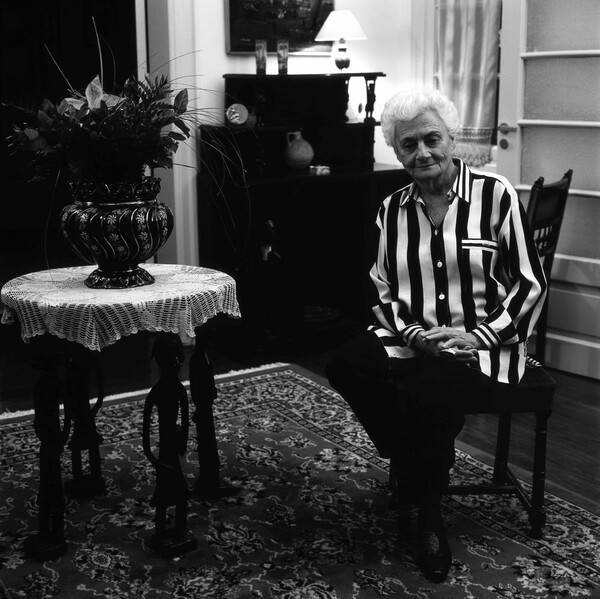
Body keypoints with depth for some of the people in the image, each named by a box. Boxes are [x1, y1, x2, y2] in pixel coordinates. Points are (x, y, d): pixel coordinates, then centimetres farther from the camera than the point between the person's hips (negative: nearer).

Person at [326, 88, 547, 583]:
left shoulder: (496, 194, -3)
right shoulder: (392, 209, 10)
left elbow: (530, 284, -4)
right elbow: (383, 291, 11)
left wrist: (478, 337, -14)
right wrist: (411, 333, -9)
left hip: (482, 347, -4)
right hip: (411, 340, 4)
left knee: (429, 393, -34)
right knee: (345, 365, -25)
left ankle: (428, 510, -5)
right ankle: (414, 463, -1)